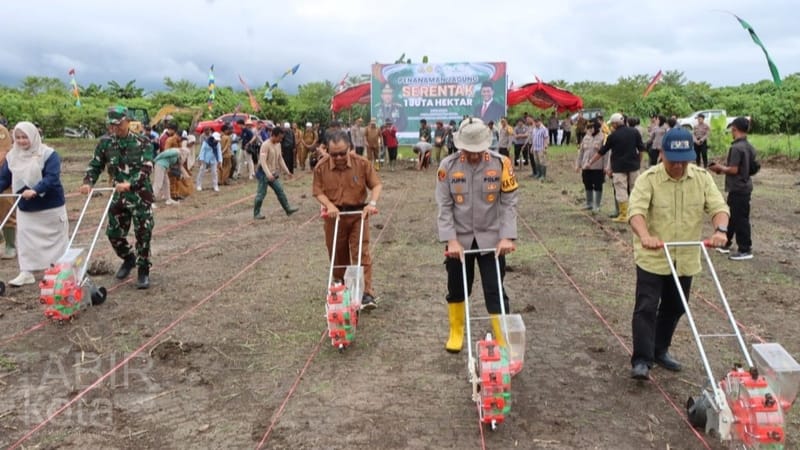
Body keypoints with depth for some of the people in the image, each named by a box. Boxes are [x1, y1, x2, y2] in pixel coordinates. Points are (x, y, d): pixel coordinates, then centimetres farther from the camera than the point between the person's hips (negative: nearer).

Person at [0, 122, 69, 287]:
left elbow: (52, 177, -24)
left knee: (55, 236, 7)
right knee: (25, 237, 2)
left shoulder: (49, 154, -14)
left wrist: (35, 190, -38)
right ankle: (26, 273, 7)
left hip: (51, 205, -4)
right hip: (25, 206, 5)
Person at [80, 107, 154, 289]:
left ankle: (143, 271, 11)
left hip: (140, 195, -4)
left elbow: (146, 168, -18)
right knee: (114, 233, 8)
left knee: (143, 233, -2)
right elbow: (95, 165, 8)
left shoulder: (141, 142, -9)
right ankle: (128, 258, 35)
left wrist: (129, 184, -33)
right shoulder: (105, 142, 2)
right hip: (118, 196, 4)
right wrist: (88, 182, -11)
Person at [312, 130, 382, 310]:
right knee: (337, 255, 13)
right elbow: (318, 191, -3)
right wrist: (329, 205, -20)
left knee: (361, 253, -7)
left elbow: (376, 184, -4)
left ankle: (367, 293, -7)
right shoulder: (321, 167, -8)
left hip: (358, 213, -1)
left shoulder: (362, 163, -10)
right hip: (334, 215, 2)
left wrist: (372, 203, -20)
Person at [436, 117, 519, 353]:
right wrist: (451, 240, -15)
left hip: (491, 239, -1)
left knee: (495, 291, 0)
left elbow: (509, 203, -7)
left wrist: (507, 237, -15)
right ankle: (456, 333, 36)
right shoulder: (448, 165, -9)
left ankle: (504, 340, 11)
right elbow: (444, 206, -8)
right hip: (459, 239, 1)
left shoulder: (501, 163, -10)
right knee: (456, 289, 15)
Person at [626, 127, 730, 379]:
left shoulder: (703, 178, -2)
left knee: (674, 309, 15)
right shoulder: (648, 179, -14)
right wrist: (645, 236, -47)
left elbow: (718, 206, -9)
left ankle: (660, 351, 32)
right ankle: (641, 360, -3)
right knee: (646, 308, -8)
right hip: (652, 258, -5)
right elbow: (636, 210, -27)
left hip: (685, 259, 5)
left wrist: (720, 230, -31)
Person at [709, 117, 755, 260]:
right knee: (731, 216, 18)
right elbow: (751, 168, 15)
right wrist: (723, 168, 15)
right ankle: (725, 243, 28)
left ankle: (745, 250, 6)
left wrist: (720, 168, -6)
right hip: (745, 187, 10)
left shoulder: (736, 147, -20)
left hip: (738, 189, -10)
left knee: (740, 219, -2)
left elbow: (733, 170, -24)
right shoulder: (750, 147, 8)